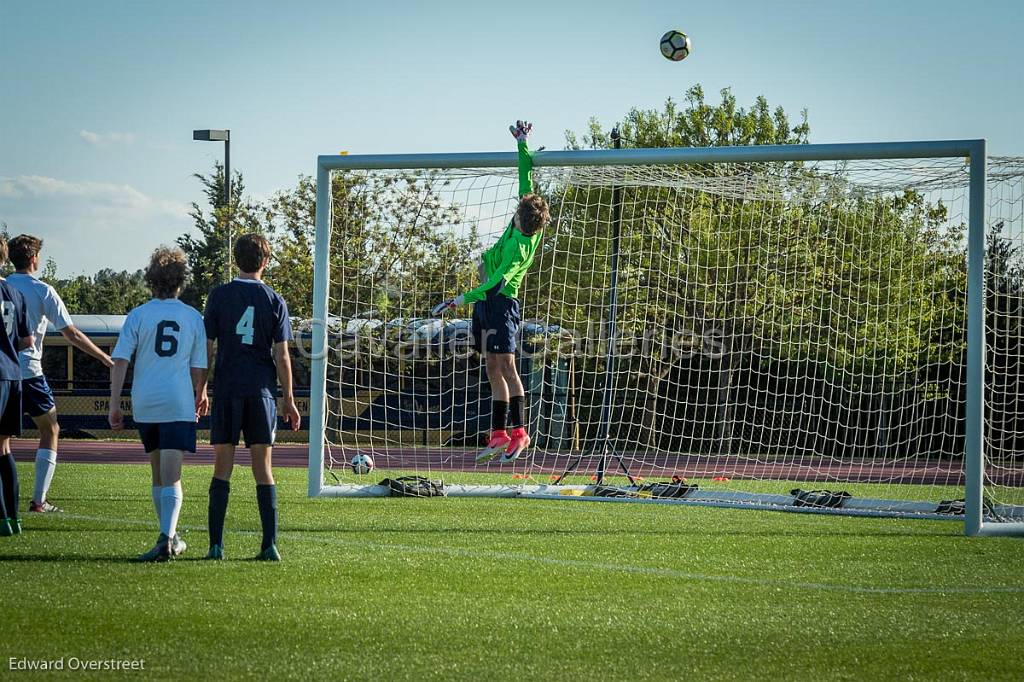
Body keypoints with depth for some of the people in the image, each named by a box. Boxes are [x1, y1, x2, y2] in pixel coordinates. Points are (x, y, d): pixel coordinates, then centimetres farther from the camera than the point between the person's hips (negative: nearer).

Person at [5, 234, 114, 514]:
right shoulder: (42, 291, -3)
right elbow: (71, 335, -3)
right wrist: (104, 357, 7)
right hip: (29, 370, -3)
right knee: (50, 430, 11)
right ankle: (39, 500, 3)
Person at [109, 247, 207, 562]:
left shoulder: (137, 315, 2)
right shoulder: (193, 317, 3)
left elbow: (120, 361, -5)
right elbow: (199, 368, 5)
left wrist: (114, 405, -3)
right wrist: (201, 395, 23)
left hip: (144, 405, 1)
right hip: (179, 405, -1)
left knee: (159, 474, 18)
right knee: (171, 477, -7)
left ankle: (169, 536, 27)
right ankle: (167, 537, -25)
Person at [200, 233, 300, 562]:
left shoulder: (219, 295, 0)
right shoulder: (274, 301, 2)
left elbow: (207, 349, -1)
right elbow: (281, 357, 0)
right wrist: (289, 400, 7)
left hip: (227, 390, -1)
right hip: (261, 391, 1)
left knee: (222, 469, 3)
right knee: (263, 469, 5)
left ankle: (216, 544, -3)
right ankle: (270, 545, 0)